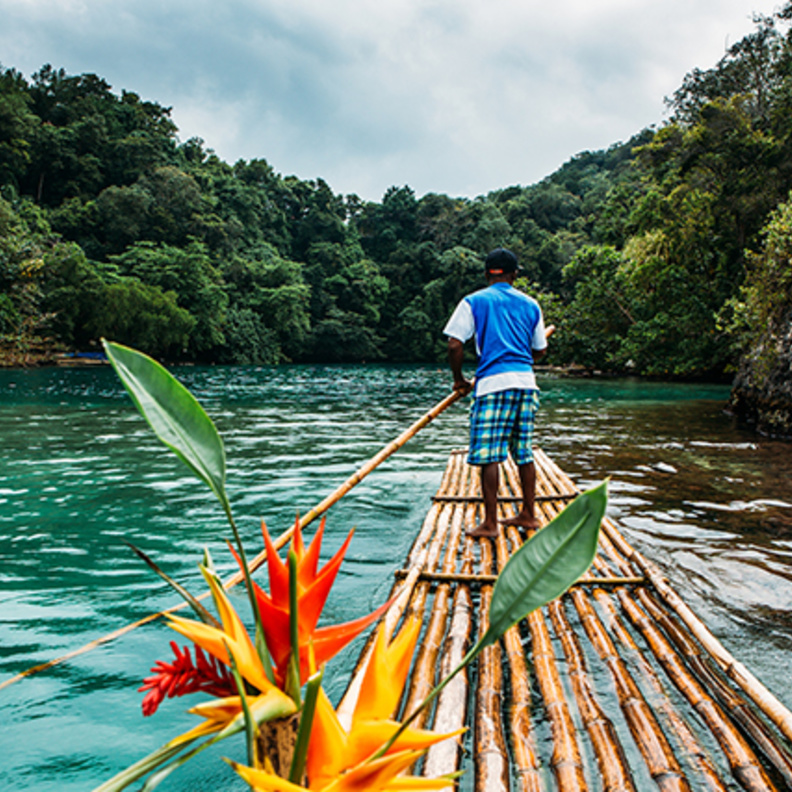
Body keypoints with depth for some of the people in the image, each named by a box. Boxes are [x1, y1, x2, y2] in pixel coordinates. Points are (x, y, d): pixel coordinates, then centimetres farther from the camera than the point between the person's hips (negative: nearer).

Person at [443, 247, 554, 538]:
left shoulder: (474, 302, 3)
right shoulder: (530, 305, 15)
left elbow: (455, 345, -5)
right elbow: (538, 351, 19)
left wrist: (459, 379, 9)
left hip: (493, 383, -5)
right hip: (526, 382, 5)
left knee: (488, 454, -2)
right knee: (523, 452, 14)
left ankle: (490, 523, 0)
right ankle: (528, 514, 22)